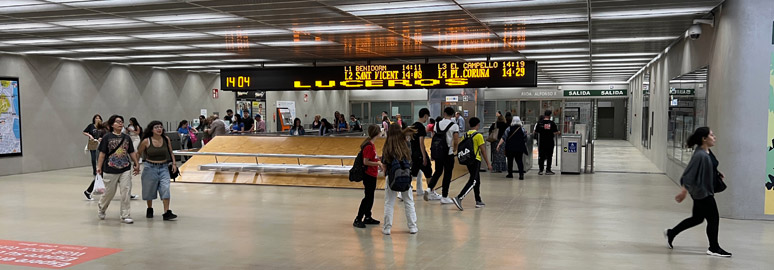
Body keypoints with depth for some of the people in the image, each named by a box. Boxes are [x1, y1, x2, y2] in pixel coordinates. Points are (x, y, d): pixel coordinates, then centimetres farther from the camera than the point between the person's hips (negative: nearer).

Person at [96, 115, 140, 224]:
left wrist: (137, 164, 11)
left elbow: (132, 153, 13)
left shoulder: (127, 138, 8)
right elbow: (102, 153, -2)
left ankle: (125, 215, 1)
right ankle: (101, 209, 38)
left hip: (125, 169, 3)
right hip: (110, 170, -3)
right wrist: (99, 167, -5)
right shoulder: (107, 137, -2)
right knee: (109, 192, 9)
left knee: (126, 191, -6)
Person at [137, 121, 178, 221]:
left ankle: (167, 213, -11)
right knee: (150, 190, 12)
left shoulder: (166, 139, -2)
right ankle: (149, 209, 35)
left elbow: (170, 152, 12)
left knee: (165, 188, -12)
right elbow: (139, 153, 5)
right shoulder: (146, 141, -8)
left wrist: (173, 163, 5)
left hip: (163, 167, 1)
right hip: (150, 167, -1)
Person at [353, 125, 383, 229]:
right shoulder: (369, 146, -20)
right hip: (369, 175, -10)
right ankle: (358, 220, -2)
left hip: (372, 175, 10)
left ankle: (367, 217, 27)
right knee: (368, 197, -6)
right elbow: (365, 162, -22)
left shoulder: (371, 145, 9)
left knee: (370, 197, 17)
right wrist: (378, 163, -17)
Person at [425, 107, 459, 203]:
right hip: (449, 153, -4)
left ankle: (429, 189, 4)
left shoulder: (437, 124, 3)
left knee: (438, 172, 20)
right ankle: (444, 197, 7)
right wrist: (455, 149, 5)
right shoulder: (454, 125, -9)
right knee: (447, 175, 4)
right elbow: (456, 140, -15)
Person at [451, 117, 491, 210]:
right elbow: (483, 151, -9)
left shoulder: (466, 135, 10)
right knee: (472, 182, -11)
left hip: (468, 160, 8)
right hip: (475, 160, -8)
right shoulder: (478, 135, -10)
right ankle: (459, 198, -25)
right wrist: (488, 163, -3)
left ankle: (478, 201, 22)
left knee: (477, 181, 18)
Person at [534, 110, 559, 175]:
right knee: (549, 156, 5)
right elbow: (555, 133, -9)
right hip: (550, 142, -2)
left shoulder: (540, 123, -2)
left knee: (541, 156, 8)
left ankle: (540, 170, 8)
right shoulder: (552, 123, -8)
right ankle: (548, 170, 7)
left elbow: (536, 132, 4)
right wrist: (558, 132, 14)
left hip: (541, 142, 2)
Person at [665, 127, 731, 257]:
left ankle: (671, 233, 30)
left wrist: (718, 173, 10)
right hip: (701, 191, -10)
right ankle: (714, 248, 16)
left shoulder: (708, 152, 5)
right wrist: (683, 191, -23)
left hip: (706, 190, 10)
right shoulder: (700, 155, -25)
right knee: (713, 218, 1)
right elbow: (689, 173, -24)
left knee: (697, 218, 19)